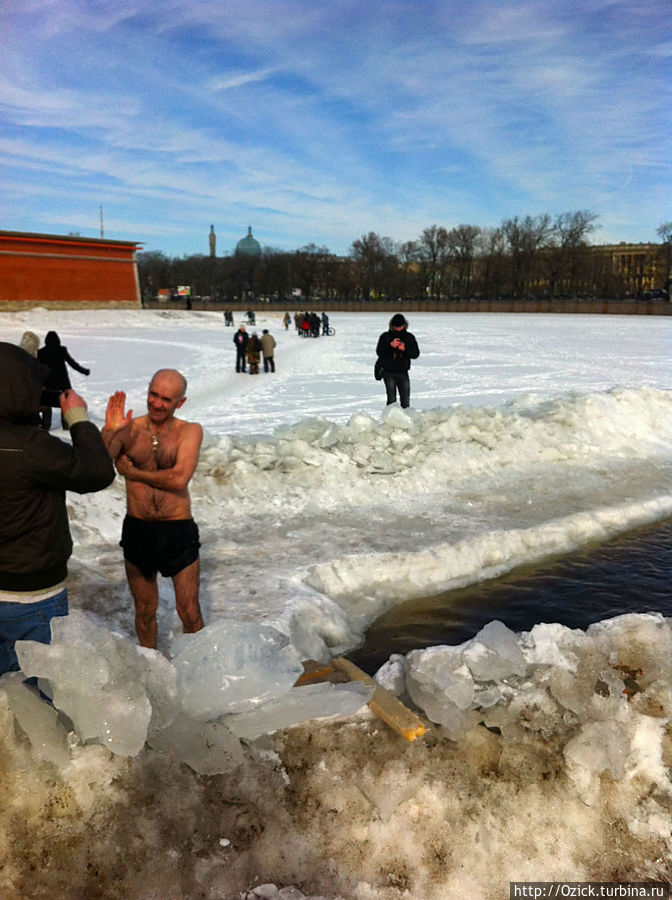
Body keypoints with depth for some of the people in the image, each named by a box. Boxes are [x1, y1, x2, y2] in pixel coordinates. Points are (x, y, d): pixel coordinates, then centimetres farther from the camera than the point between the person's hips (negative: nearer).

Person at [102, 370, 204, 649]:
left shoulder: (190, 431, -5)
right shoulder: (128, 429, -1)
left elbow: (179, 479, -19)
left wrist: (131, 472, -10)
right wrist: (108, 432, -30)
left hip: (178, 532, -2)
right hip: (137, 531, 2)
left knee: (189, 613, 5)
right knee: (145, 610, 17)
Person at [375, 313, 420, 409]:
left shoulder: (409, 337, 6)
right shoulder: (385, 336, 1)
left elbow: (416, 354, 2)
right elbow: (379, 352, -7)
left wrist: (405, 349, -16)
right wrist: (390, 345, -22)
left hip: (403, 372, 2)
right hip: (388, 372, -2)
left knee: (405, 399, 1)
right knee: (391, 399, -6)